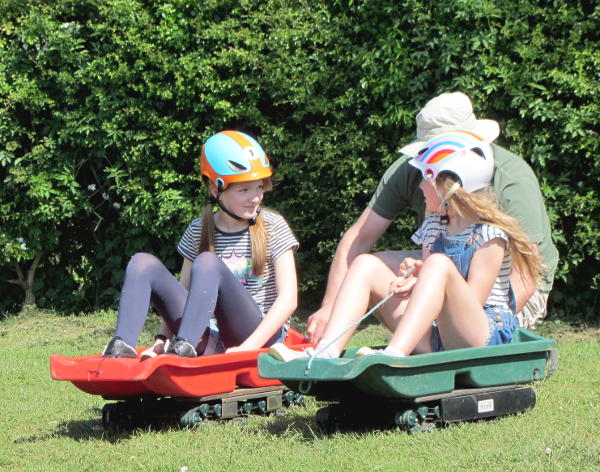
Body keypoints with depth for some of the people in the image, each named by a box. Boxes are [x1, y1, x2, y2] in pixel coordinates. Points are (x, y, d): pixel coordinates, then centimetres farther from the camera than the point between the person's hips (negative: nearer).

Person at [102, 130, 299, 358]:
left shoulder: (272, 226, 0)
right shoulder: (199, 231, 11)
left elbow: (288, 299, -7)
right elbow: (182, 292, 13)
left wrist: (248, 347, -19)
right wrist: (162, 339, -4)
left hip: (261, 335, -4)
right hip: (209, 339, 4)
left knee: (208, 263, -28)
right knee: (143, 264, -9)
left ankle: (183, 349, -44)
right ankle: (121, 349, -29)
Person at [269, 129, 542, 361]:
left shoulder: (490, 234, -7)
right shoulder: (433, 226, 15)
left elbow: (474, 299, -12)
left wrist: (426, 275, -17)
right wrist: (414, 276, -7)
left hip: (485, 335, -7)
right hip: (435, 337, 7)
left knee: (440, 264, -32)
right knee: (366, 265, -3)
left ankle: (395, 354, -49)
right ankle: (326, 352, -25)